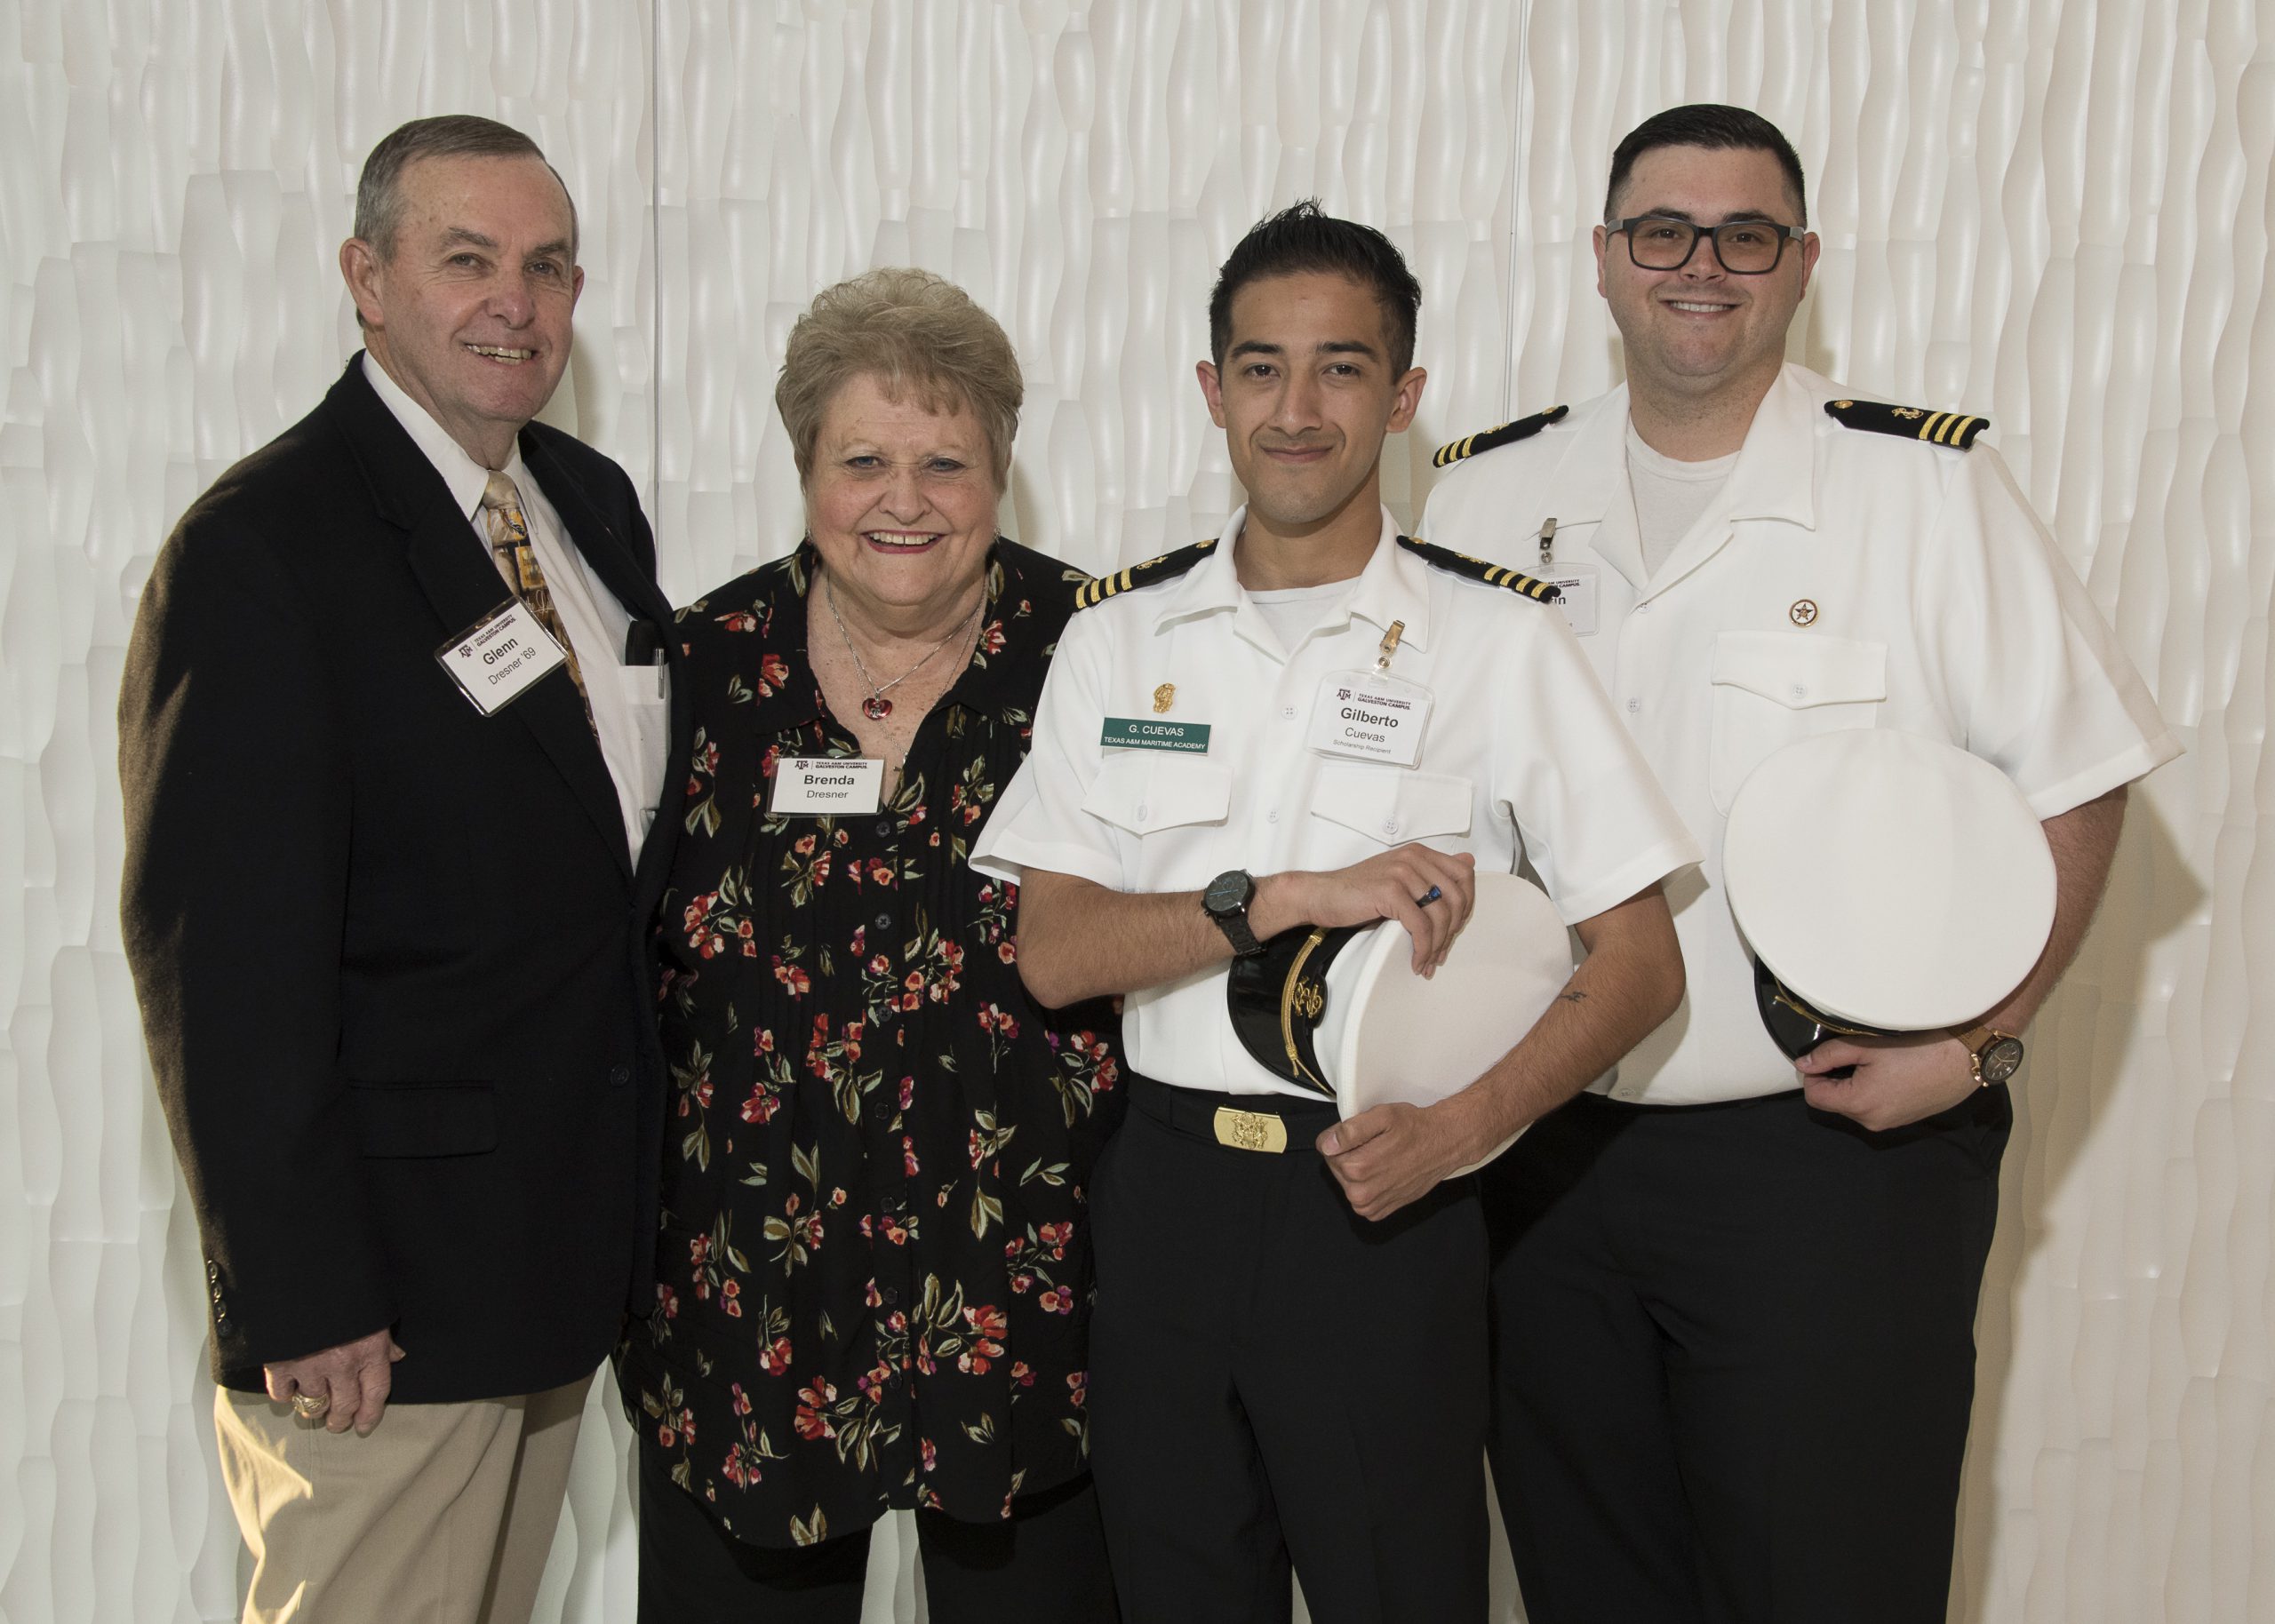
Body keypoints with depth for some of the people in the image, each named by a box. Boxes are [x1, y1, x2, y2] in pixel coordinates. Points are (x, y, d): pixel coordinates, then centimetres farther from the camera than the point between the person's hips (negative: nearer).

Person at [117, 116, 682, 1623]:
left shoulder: (595, 504, 9)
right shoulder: (263, 549, -15)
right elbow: (220, 959, -17)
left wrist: (620, 1210, 12)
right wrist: (297, 1297, -18)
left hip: (573, 1245, 7)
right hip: (388, 1275, -7)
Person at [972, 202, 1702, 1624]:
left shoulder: (1499, 641, -2)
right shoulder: (1119, 639, 6)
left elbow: (1639, 964, -4)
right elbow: (1053, 952, -3)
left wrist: (1460, 1128, -19)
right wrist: (1293, 895, -16)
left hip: (1382, 1198, -3)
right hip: (1165, 1182, 3)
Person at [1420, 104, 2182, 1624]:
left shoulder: (1932, 486, -4)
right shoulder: (1486, 495, 7)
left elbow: (2077, 783, -3)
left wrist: (1970, 1043, -11)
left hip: (1838, 1150, -3)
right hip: (1544, 1149, 4)